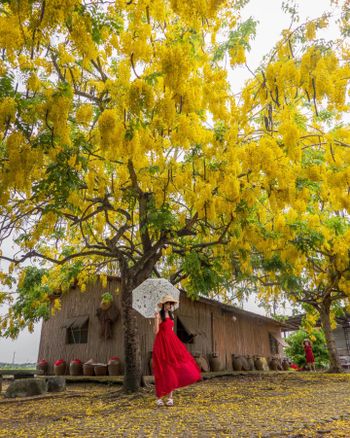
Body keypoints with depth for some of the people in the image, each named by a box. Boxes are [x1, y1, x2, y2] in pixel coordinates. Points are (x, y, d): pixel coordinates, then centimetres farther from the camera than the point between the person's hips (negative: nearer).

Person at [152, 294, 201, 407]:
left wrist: (175, 343, 14)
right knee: (163, 370, -1)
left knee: (172, 369, 4)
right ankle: (159, 398, 13)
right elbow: (156, 332, -16)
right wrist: (156, 319, -28)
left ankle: (170, 397, 12)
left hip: (172, 343, 7)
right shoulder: (159, 315, -9)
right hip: (161, 344, -7)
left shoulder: (171, 315, 12)